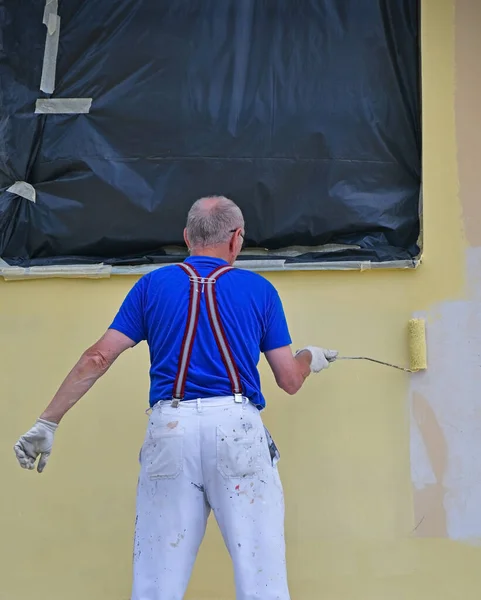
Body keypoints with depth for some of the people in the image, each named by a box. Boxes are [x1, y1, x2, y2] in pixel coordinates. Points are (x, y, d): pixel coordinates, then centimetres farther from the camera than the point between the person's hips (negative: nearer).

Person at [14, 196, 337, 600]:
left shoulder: (152, 285, 12)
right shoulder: (260, 290, 11)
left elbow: (97, 358, 6)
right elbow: (290, 381, 14)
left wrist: (48, 422, 10)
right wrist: (310, 359, 36)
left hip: (170, 427, 2)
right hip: (236, 426, -1)